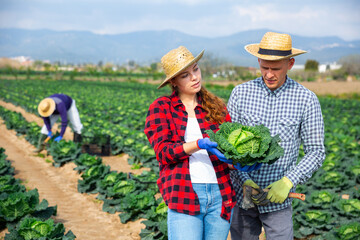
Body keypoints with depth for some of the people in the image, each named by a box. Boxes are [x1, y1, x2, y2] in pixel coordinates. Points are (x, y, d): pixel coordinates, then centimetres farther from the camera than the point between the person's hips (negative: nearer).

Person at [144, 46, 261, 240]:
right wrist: (199, 144, -19)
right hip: (184, 197, -3)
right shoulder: (161, 107, 6)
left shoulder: (216, 105, 15)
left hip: (221, 195, 3)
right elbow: (162, 152, -4)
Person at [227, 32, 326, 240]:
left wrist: (288, 182, -17)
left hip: (278, 200, -1)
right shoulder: (241, 93, -3)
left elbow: (316, 152, -4)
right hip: (240, 196, 2)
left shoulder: (306, 100, -6)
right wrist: (244, 180, -14)